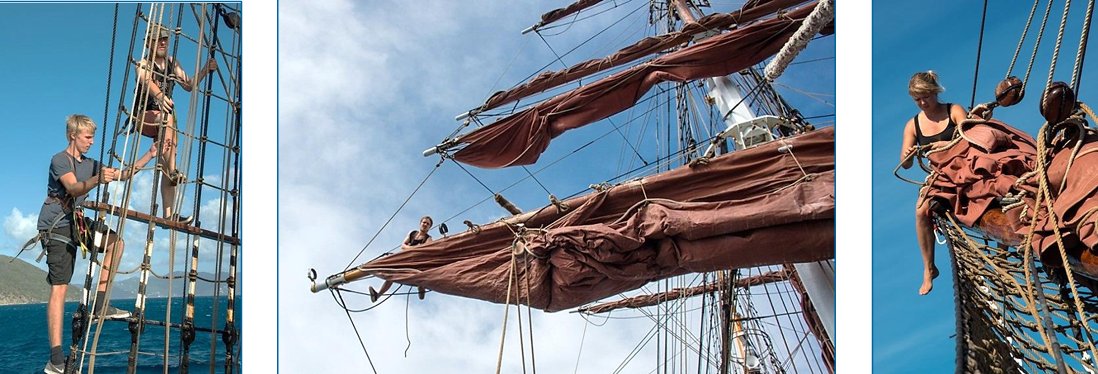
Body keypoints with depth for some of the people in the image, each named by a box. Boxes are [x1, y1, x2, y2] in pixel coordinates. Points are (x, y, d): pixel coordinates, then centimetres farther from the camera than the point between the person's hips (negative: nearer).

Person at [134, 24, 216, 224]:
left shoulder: (172, 63, 14)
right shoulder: (143, 64, -4)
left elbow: (189, 85, 18)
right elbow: (146, 80, -26)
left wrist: (205, 70, 3)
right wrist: (158, 94, -49)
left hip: (163, 121, 6)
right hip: (144, 116, -6)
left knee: (166, 168, -3)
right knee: (167, 117, -40)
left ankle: (169, 213, -7)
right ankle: (172, 171, -47)